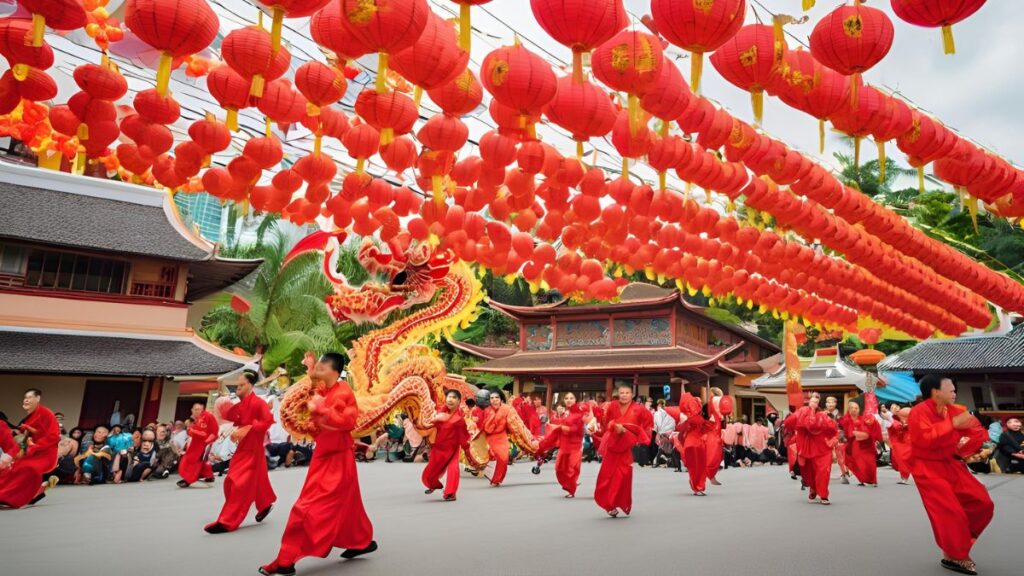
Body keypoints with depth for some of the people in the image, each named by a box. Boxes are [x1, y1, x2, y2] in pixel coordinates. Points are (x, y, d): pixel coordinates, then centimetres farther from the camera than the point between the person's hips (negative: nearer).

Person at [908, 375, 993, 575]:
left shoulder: (955, 411, 3)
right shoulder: (919, 412, -19)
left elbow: (980, 433, 9)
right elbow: (926, 439, -32)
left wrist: (961, 449, -8)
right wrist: (953, 424, -31)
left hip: (951, 465, 8)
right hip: (928, 469, -8)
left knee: (982, 503, 5)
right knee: (949, 512, -11)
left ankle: (960, 543, 24)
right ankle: (954, 556, 8)